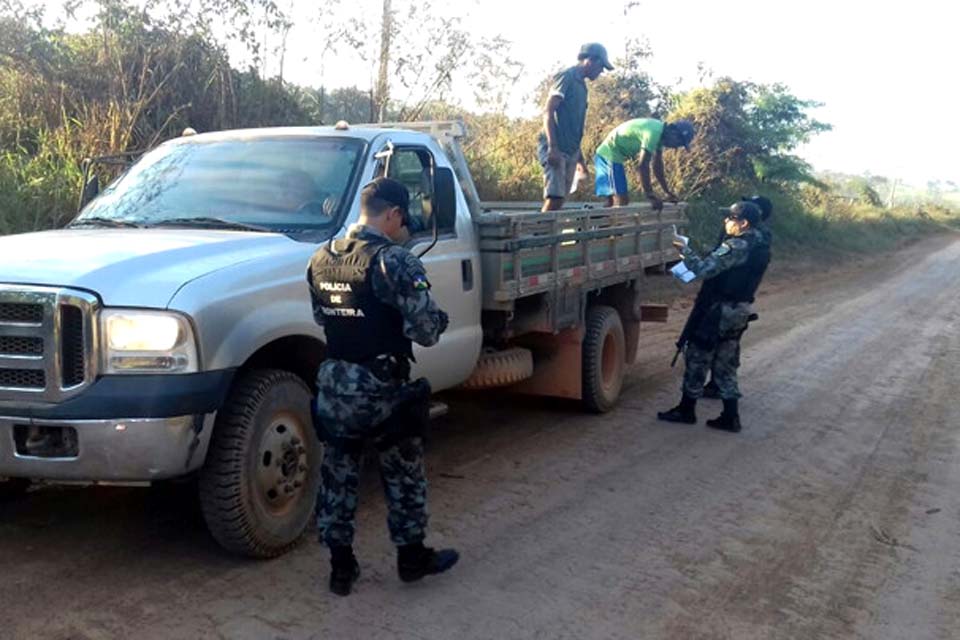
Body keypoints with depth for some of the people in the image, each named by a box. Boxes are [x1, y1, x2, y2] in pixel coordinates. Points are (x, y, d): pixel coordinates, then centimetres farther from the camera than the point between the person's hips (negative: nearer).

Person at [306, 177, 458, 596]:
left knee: (337, 477, 15)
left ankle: (341, 568, 24)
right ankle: (412, 558, 28)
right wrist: (435, 321, 0)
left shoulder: (321, 259, 5)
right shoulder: (393, 261, -18)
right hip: (381, 389, -6)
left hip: (333, 384, 6)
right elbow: (427, 329, -21)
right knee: (403, 477, 13)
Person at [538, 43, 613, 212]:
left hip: (570, 151, 9)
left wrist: (580, 158, 23)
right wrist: (552, 147, -23)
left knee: (560, 198, 5)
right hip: (556, 150, -9)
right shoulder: (566, 77, -5)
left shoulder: (581, 85, 20)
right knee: (554, 197, -17)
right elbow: (548, 111, -14)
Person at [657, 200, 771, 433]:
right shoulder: (759, 246, 9)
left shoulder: (736, 247, -20)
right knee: (725, 364, 14)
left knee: (696, 357, 4)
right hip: (739, 311, 9)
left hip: (718, 312, -9)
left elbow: (704, 270, -25)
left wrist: (684, 250, -13)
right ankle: (730, 417, 16)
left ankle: (686, 410, 15)